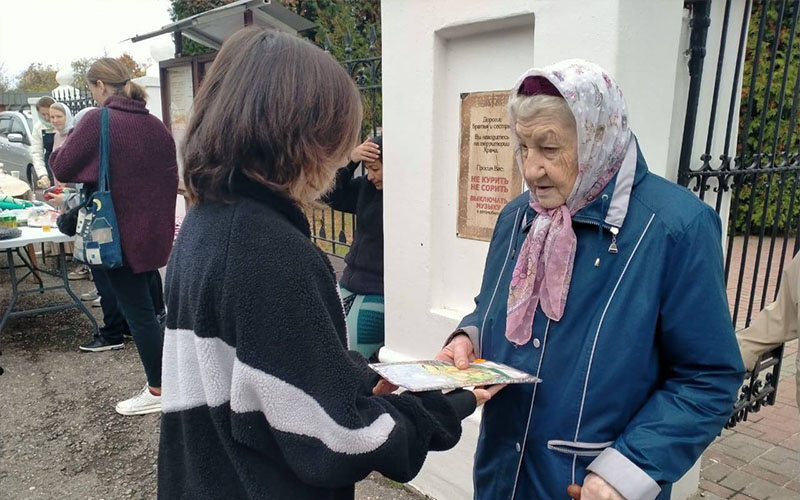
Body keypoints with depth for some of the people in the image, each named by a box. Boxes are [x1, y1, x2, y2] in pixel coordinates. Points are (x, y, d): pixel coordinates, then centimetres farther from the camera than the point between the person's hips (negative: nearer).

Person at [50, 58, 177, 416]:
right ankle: (168, 375, 31)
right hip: (154, 231, 7)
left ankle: (158, 390, 13)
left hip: (121, 234, -7)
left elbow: (63, 169, -7)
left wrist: (62, 148, 12)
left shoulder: (97, 121, -13)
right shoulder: (155, 124, 7)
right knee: (147, 304, 20)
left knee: (138, 312, 2)